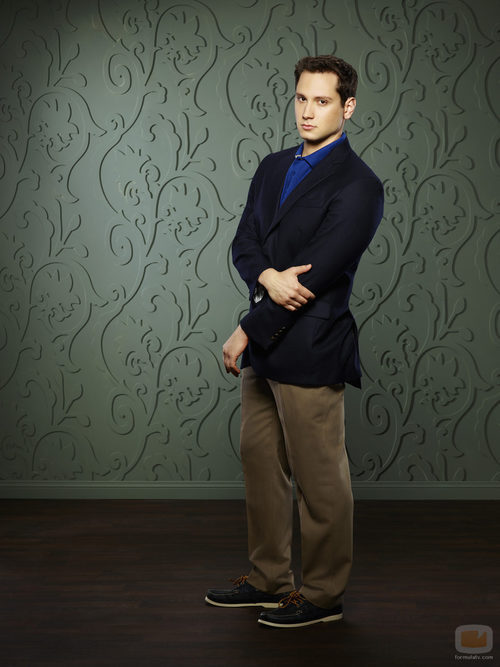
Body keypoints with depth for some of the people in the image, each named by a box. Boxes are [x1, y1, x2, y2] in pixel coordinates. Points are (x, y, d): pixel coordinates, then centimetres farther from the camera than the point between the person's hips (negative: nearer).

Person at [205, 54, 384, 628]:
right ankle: (269, 581, 32)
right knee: (260, 464, 17)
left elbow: (316, 274, -17)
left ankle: (323, 596, 20)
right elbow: (244, 242, 7)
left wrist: (246, 332, -13)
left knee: (319, 480, 4)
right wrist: (267, 276, -17)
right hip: (265, 345, 8)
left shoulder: (356, 186, -13)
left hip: (309, 350, -8)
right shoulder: (274, 168, 13)